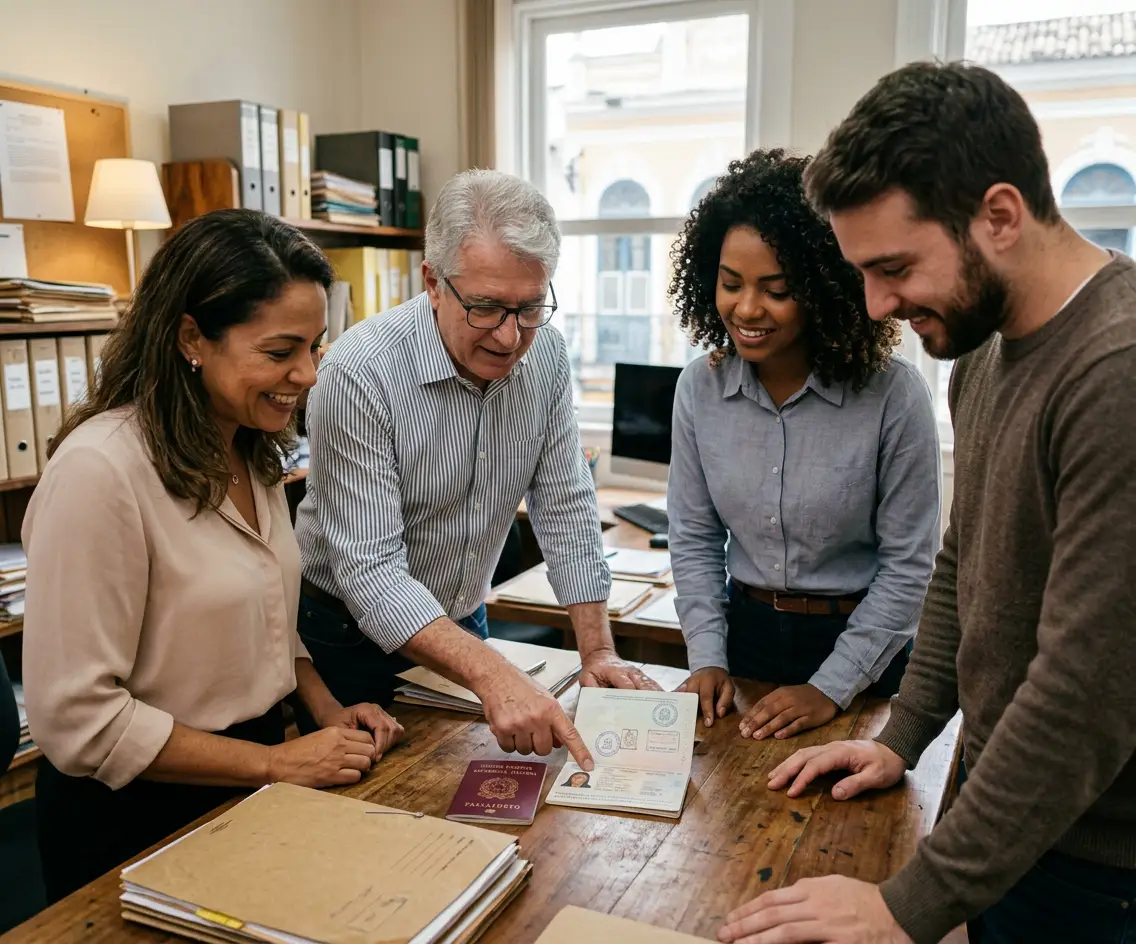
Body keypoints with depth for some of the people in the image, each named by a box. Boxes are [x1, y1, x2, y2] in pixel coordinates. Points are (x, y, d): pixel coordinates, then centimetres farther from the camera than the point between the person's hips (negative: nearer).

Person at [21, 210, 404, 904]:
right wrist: (276, 763, -20)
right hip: (135, 819, -7)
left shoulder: (253, 450, 0)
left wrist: (330, 711, -2)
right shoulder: (100, 470, -26)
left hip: (250, 786, 8)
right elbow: (77, 719, -24)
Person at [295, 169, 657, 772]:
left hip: (463, 623, 5)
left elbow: (564, 509, -4)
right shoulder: (359, 376, -29)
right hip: (353, 634, -5)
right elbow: (371, 572, -32)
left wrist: (597, 652, -11)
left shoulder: (544, 355, -11)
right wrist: (491, 674, -44)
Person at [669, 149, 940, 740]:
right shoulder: (700, 386, -7)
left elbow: (907, 563, -13)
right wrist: (707, 657, -6)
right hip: (744, 633, 4)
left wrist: (832, 688, -14)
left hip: (859, 649, -3)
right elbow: (694, 539, 0)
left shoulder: (893, 394, -19)